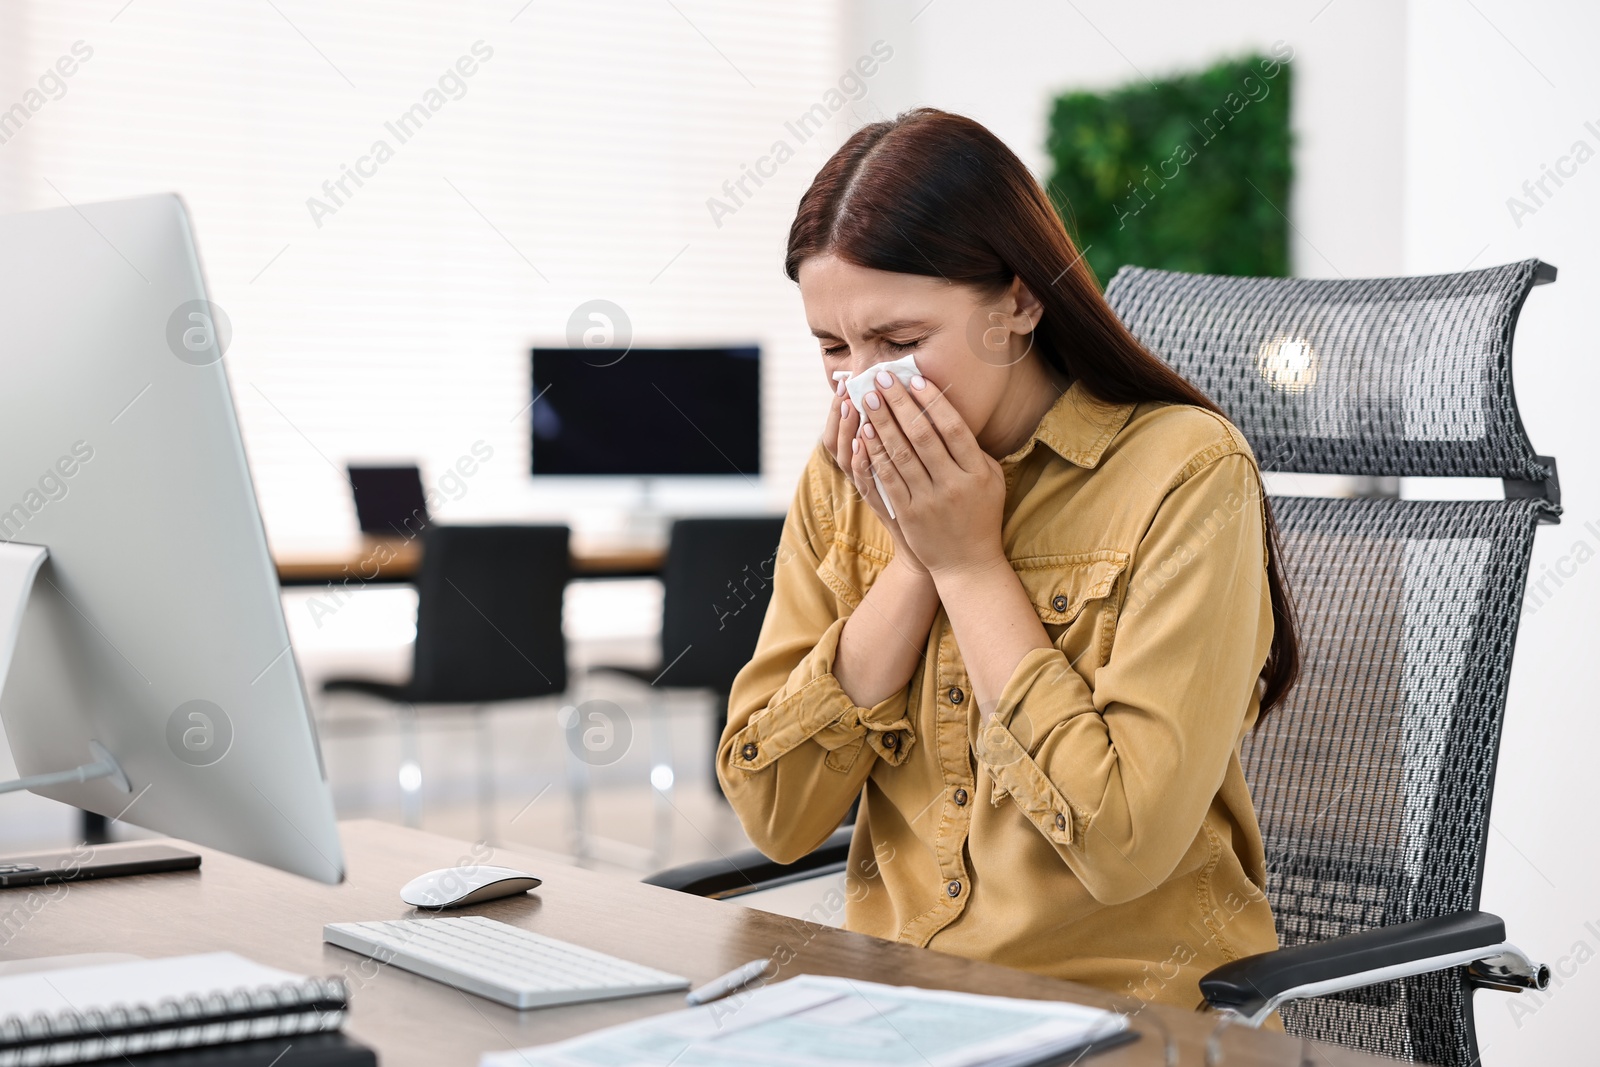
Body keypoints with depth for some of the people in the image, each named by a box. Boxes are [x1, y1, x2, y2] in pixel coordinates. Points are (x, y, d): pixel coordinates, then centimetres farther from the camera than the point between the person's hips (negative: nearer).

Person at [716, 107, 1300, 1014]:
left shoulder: (1183, 471, -11)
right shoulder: (844, 477, 4)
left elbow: (1126, 842, -19)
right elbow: (774, 814, -2)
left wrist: (970, 562, -13)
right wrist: (914, 562, -9)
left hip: (1131, 1012, -4)